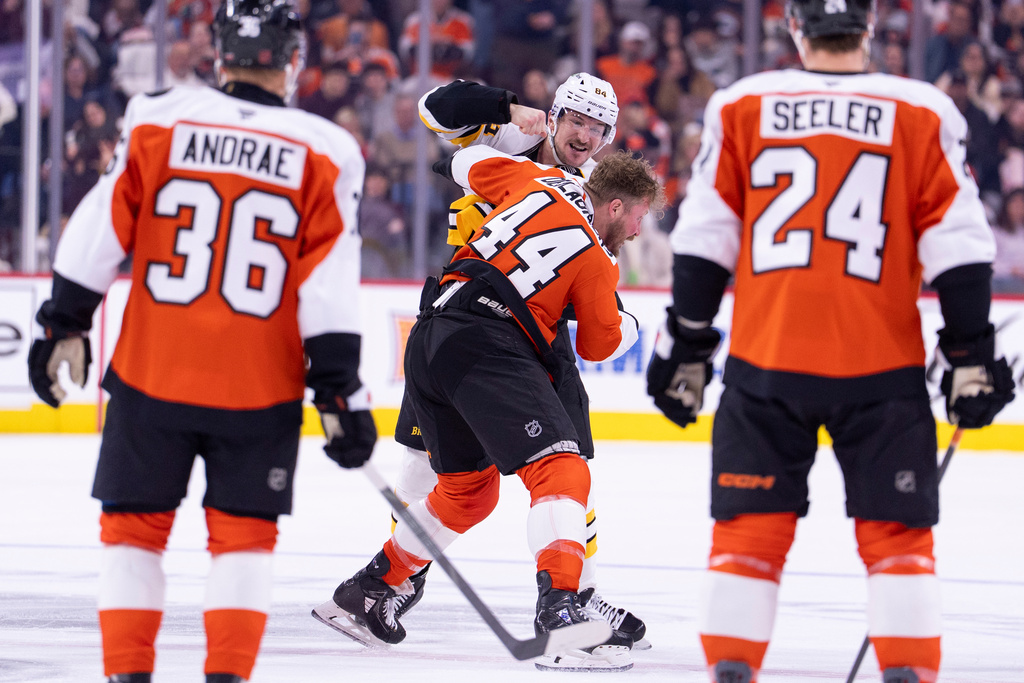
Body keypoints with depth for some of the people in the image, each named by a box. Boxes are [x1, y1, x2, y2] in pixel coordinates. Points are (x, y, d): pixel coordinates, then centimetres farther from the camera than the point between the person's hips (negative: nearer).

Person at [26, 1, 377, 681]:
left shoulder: (158, 122, -1)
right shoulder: (322, 153, -2)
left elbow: (99, 231, -1)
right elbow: (329, 287, -5)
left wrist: (66, 324, 9)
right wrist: (340, 391, -1)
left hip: (153, 371, 0)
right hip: (260, 389, 0)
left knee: (134, 523, 11)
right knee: (244, 531, 11)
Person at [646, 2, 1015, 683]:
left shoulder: (742, 108, 3)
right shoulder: (923, 115, 0)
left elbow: (704, 240, 3)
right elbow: (958, 245, -2)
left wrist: (685, 346, 11)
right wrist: (971, 357, 4)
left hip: (765, 368, 1)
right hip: (882, 371, -1)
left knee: (750, 527, 8)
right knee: (897, 535, 6)